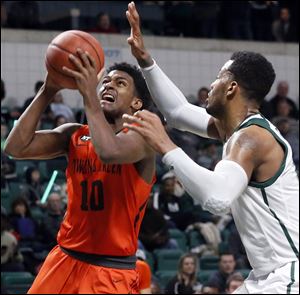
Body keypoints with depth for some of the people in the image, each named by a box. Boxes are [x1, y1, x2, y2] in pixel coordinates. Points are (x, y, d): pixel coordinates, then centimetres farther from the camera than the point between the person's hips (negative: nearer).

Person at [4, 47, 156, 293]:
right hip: (66, 260, 5)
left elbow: (110, 152, -33)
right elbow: (15, 148, -6)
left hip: (114, 270, -5)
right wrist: (47, 92, -11)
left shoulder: (141, 136, -10)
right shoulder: (74, 135, 6)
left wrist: (88, 95, -26)